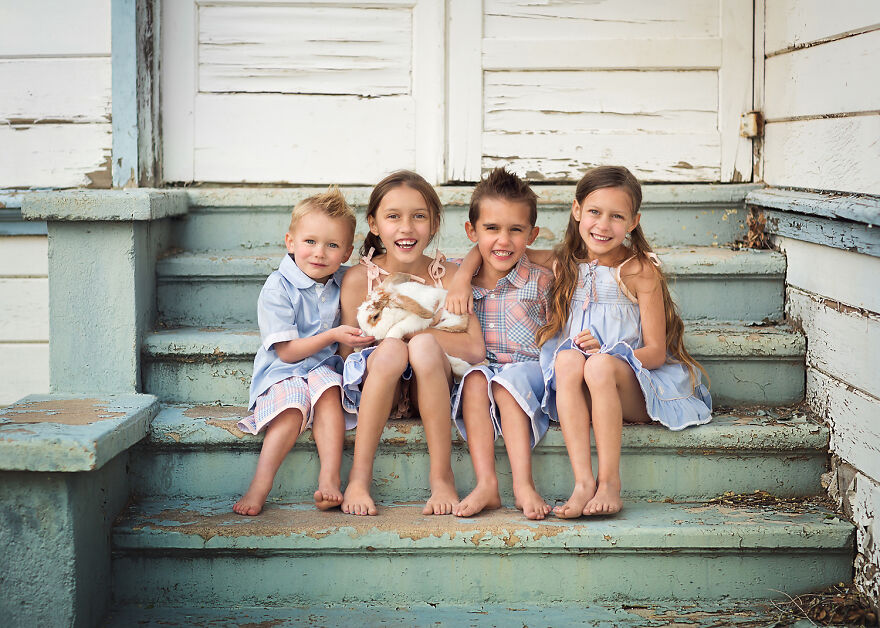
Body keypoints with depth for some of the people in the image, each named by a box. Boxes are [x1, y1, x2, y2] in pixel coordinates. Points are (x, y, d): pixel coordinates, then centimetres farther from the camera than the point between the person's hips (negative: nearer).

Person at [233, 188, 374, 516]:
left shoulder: (344, 282, 5)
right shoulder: (278, 288, -11)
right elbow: (287, 352, -12)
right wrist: (333, 336, -20)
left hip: (324, 368, 3)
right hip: (281, 372, -3)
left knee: (327, 389, -30)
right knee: (292, 407, -32)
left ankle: (329, 478, -35)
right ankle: (259, 487, -31)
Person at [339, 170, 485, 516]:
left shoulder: (446, 275, -2)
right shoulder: (359, 278, -3)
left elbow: (475, 349, -13)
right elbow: (345, 353, 0)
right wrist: (379, 331, -18)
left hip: (428, 394, 1)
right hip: (373, 392, 0)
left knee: (423, 345, -31)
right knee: (391, 348, -32)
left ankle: (442, 477, -25)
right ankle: (359, 477, -26)